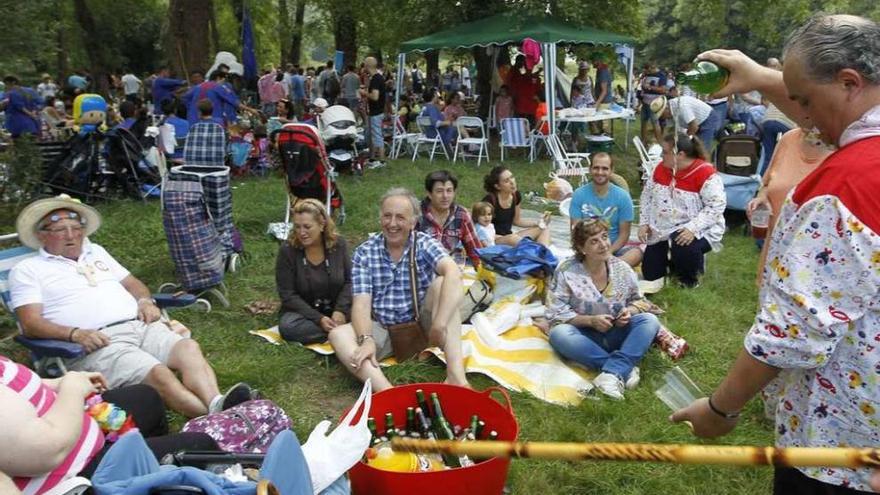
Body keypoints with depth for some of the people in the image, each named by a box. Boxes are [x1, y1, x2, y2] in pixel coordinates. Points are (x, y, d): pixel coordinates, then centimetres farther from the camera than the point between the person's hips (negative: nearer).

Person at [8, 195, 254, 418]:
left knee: (188, 348, -27)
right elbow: (30, 324, 0)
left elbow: (132, 283, 32)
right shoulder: (27, 270, 11)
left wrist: (145, 301, 7)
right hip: (97, 344, -5)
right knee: (159, 373, -33)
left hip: (141, 325, 5)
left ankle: (217, 406, -48)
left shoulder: (96, 251, 29)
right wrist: (75, 333, -18)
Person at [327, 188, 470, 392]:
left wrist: (440, 323, -43)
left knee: (442, 283, -27)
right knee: (338, 335, -25)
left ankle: (456, 375, -39)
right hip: (383, 329, 1)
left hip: (421, 323, -1)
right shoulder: (364, 252, -5)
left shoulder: (425, 244, -9)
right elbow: (361, 303, -13)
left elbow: (453, 273, -30)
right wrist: (366, 339, -33)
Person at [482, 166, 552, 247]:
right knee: (514, 238, -38)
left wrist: (538, 223, 2)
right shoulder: (490, 200, -20)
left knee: (545, 228, -5)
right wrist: (503, 238, -23)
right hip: (494, 240, -7)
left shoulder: (516, 195, 0)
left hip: (509, 237, 8)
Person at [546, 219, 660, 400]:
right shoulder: (566, 272, -11)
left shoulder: (622, 268, -1)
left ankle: (613, 372, -36)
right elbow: (555, 313, -12)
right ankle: (624, 368, -31)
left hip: (617, 333, 3)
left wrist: (630, 311, -12)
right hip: (584, 335, -3)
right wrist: (590, 320, -22)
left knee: (650, 320, -21)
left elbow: (639, 300, 12)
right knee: (558, 334, -34)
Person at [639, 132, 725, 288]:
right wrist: (644, 223, -2)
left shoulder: (704, 172, -20)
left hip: (699, 230, -6)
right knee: (650, 274, 5)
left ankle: (691, 276, -5)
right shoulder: (662, 168, -1)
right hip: (662, 230, 6)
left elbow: (717, 206, -24)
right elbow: (647, 194, 8)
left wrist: (693, 228, -35)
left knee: (683, 247, -39)